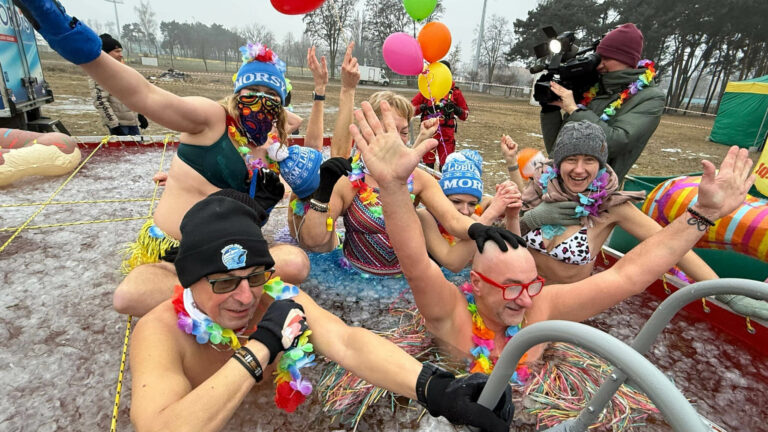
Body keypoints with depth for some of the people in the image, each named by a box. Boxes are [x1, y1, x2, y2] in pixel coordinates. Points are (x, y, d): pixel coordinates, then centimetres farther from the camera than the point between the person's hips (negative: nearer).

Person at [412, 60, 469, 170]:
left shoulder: (455, 91, 6)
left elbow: (465, 115, 8)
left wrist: (455, 109, -11)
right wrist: (423, 107, -13)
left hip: (447, 135, 0)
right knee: (428, 164, 5)